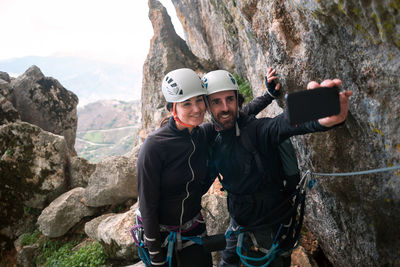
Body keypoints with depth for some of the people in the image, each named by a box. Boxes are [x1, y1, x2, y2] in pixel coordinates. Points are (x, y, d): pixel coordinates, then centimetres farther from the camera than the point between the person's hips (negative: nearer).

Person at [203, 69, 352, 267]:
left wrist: (325, 118, -68)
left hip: (269, 230, -6)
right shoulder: (215, 141, -3)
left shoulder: (256, 129, -24)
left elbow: (286, 123, -46)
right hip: (238, 224, 6)